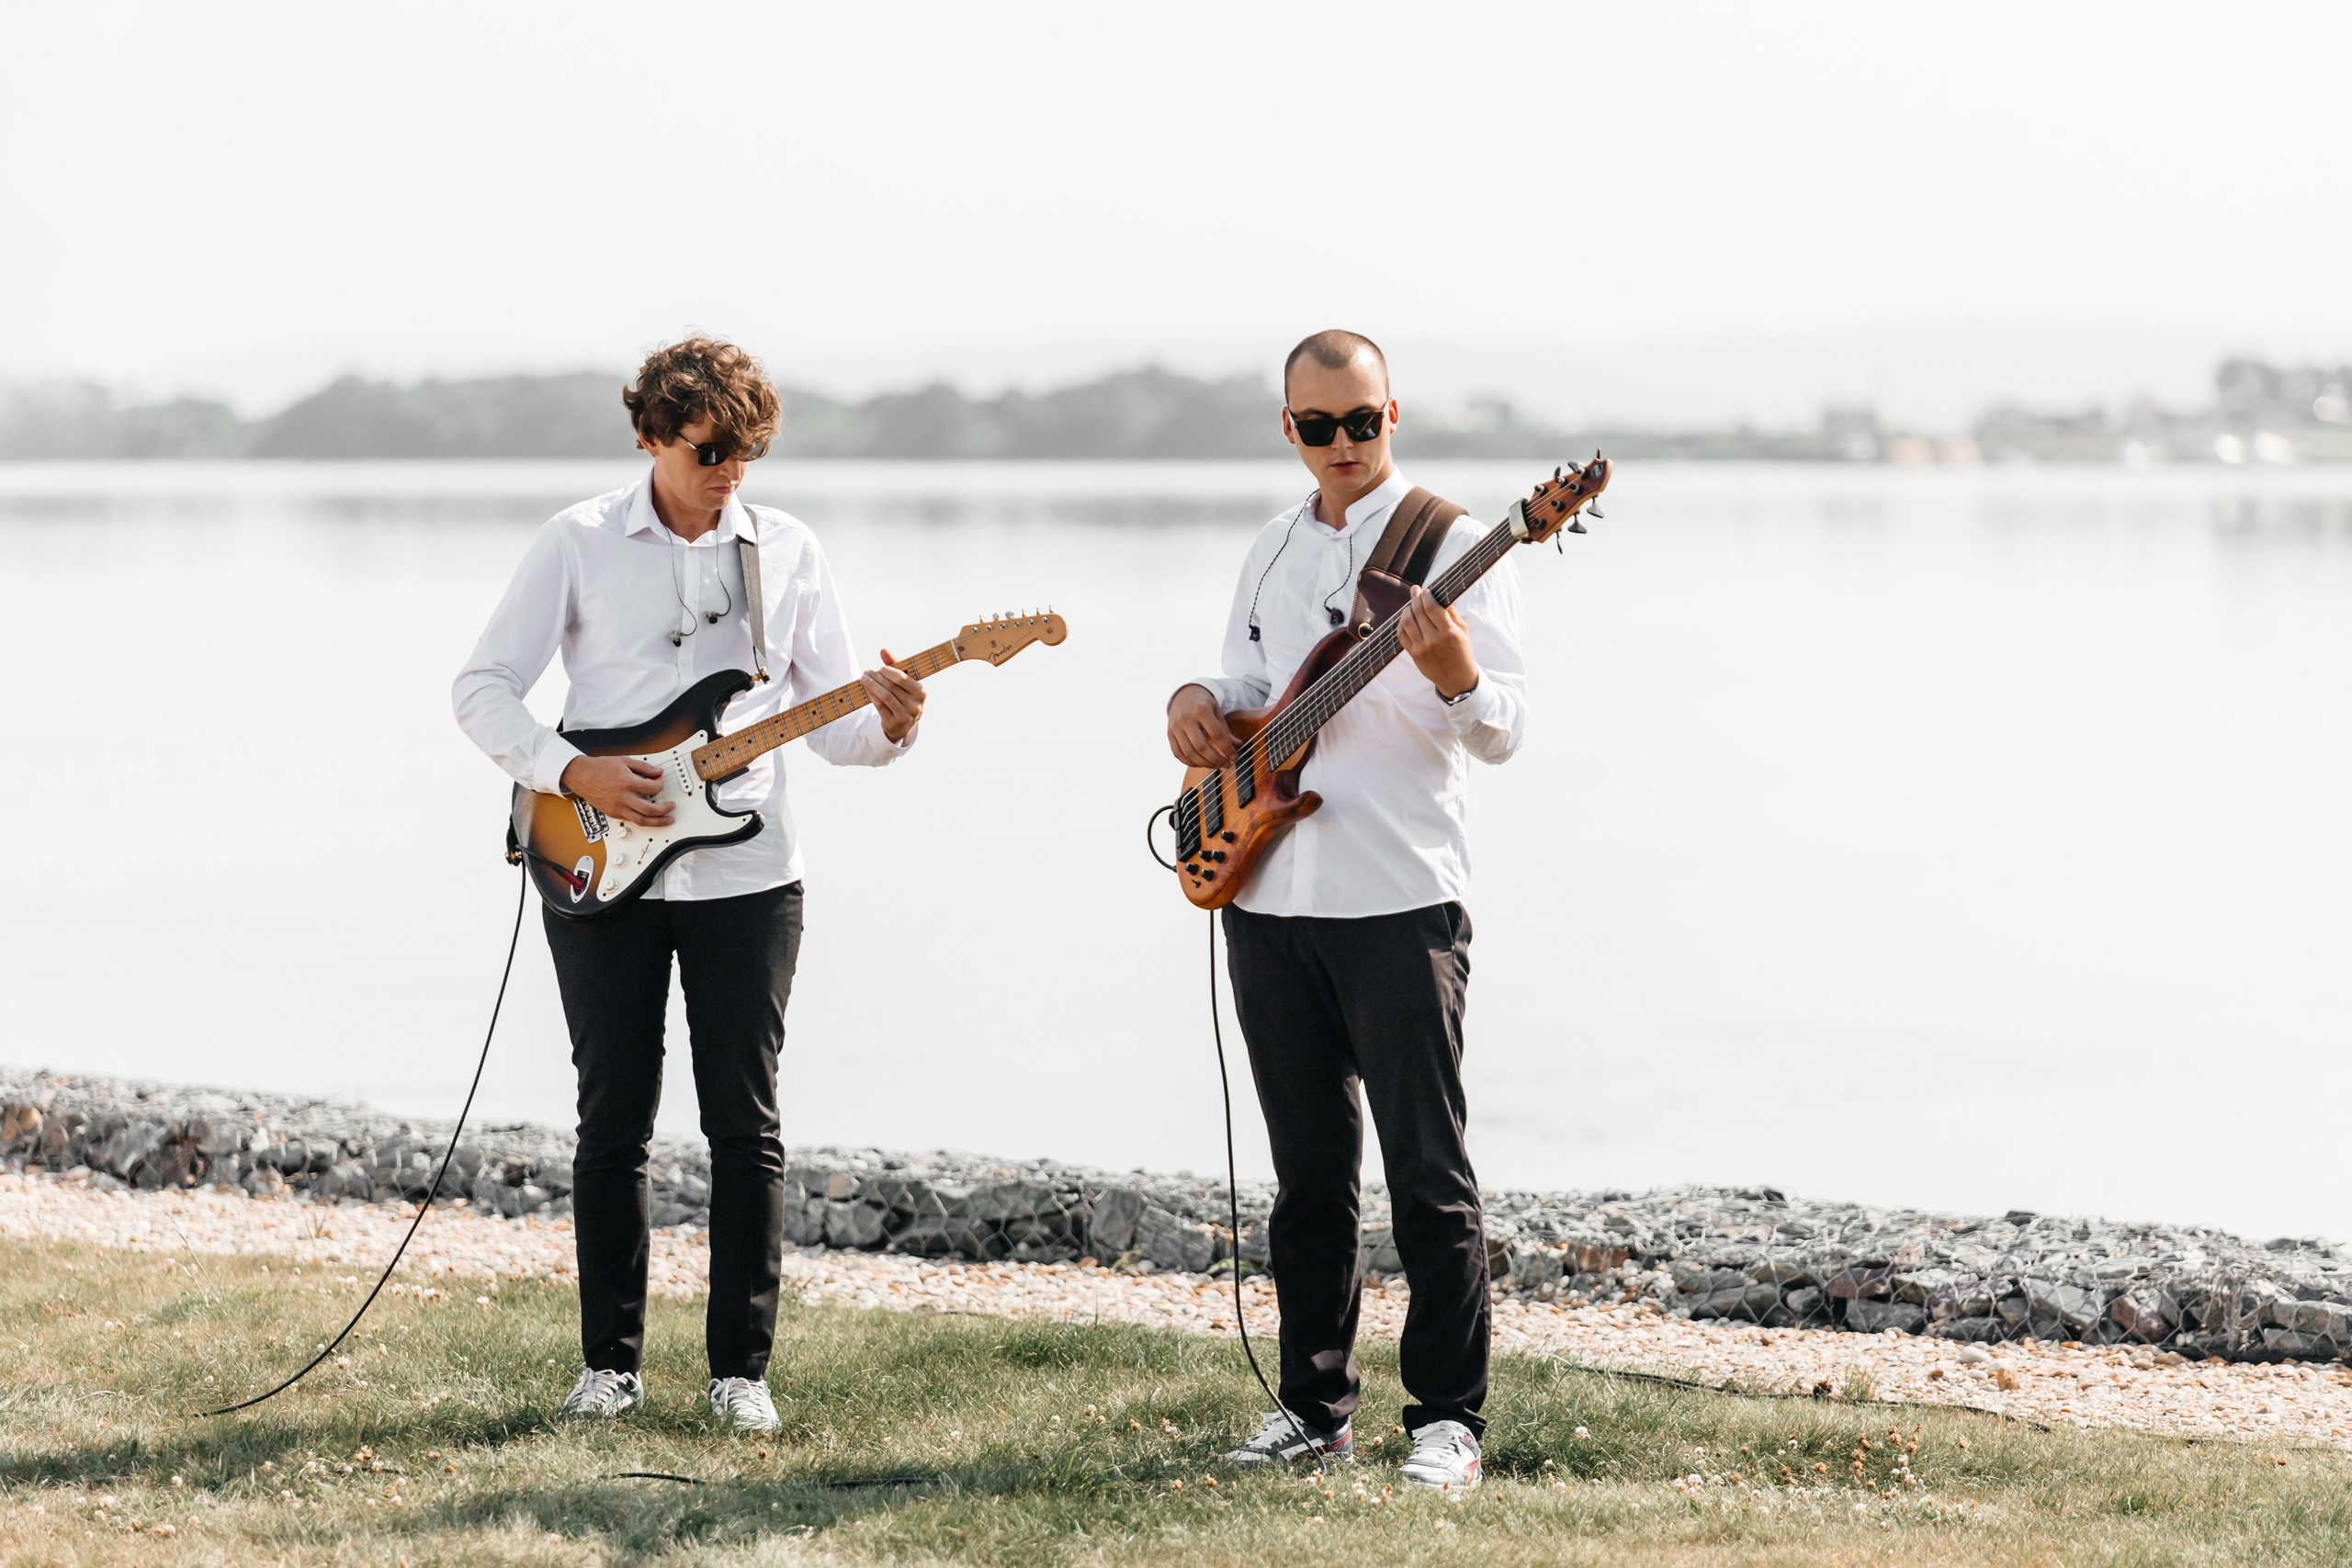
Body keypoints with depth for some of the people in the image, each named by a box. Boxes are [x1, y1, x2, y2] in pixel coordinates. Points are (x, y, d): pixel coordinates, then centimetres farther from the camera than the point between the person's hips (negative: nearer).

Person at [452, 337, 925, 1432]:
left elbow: (827, 720, 6)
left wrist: (885, 726, -16)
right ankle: (610, 1361, 14)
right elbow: (482, 687, -1)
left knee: (745, 1124, 0)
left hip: (745, 881, 1)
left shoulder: (787, 552, 5)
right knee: (613, 1120, 4)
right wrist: (573, 774, -14)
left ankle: (741, 1367, 7)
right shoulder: (579, 543, -1)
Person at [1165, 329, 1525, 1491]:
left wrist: (1455, 676, -31)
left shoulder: (1451, 542, -5)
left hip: (1399, 904, -6)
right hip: (1268, 897, 6)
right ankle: (1315, 1406, 19)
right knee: (1308, 1171, 12)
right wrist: (1202, 704, 2)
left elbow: (1505, 731, -10)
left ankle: (1447, 1418, 0)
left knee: (1429, 1175, -5)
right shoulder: (1272, 553, 14)